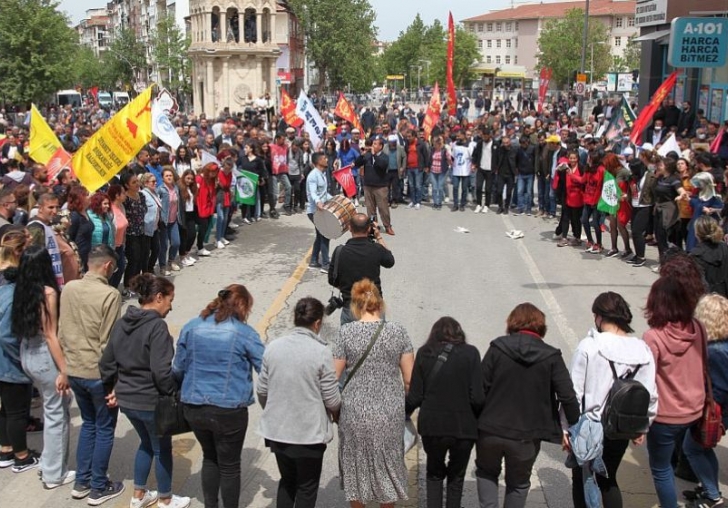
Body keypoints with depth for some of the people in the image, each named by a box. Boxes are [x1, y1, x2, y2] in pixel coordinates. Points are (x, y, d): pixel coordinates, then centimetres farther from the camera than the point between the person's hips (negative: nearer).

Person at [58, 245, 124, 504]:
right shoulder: (110, 294, -20)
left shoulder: (68, 288, 0)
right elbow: (108, 341, -18)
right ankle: (98, 488, 19)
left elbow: (61, 330, 8)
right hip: (99, 372, -6)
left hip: (73, 369, 6)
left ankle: (81, 482, 29)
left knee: (88, 423, 23)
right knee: (104, 429, 10)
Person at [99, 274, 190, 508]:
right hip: (152, 401, -7)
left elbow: (106, 362, 8)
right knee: (162, 449, 14)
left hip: (125, 399, 7)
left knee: (146, 443, 27)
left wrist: (111, 389, 20)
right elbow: (162, 371, -26)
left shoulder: (121, 323, 2)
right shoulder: (157, 326, -22)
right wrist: (174, 393, -11)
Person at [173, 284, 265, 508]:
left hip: (194, 408, 4)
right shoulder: (244, 333, -10)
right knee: (230, 466, 13)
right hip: (229, 411, -4)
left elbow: (178, 369, 7)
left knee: (209, 457, 25)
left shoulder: (192, 327, 1)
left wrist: (185, 392, 26)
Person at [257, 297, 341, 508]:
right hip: (309, 433, -4)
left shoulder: (273, 347, -4)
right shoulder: (321, 352, -17)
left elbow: (262, 390, 4)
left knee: (287, 481, 24)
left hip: (276, 430, 4)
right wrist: (337, 412, 12)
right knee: (307, 487, 15)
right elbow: (332, 399, -11)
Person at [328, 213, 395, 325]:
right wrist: (379, 237, 15)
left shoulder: (340, 252, -11)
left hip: (350, 308, 0)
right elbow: (390, 261, 12)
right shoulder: (376, 250, -12)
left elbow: (332, 281, 0)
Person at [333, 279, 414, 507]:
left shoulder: (346, 332, -8)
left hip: (355, 413, -1)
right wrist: (405, 403, 15)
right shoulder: (398, 332, -5)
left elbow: (333, 377, -5)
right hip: (389, 413, 1)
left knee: (357, 466, 17)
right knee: (387, 465, 19)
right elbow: (410, 379, -3)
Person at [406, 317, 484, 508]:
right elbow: (477, 398, -12)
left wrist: (405, 412, 17)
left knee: (435, 474, 22)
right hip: (463, 428, -1)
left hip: (432, 427, 1)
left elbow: (415, 397, -3)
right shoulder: (470, 353, -6)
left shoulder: (424, 353, -1)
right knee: (456, 477, 21)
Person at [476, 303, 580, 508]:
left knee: (486, 472, 26)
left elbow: (480, 388, -7)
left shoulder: (497, 348, -7)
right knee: (518, 484, 21)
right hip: (526, 436, 0)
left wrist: (475, 421, 5)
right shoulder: (551, 357, -6)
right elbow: (568, 397, -10)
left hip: (491, 430, 0)